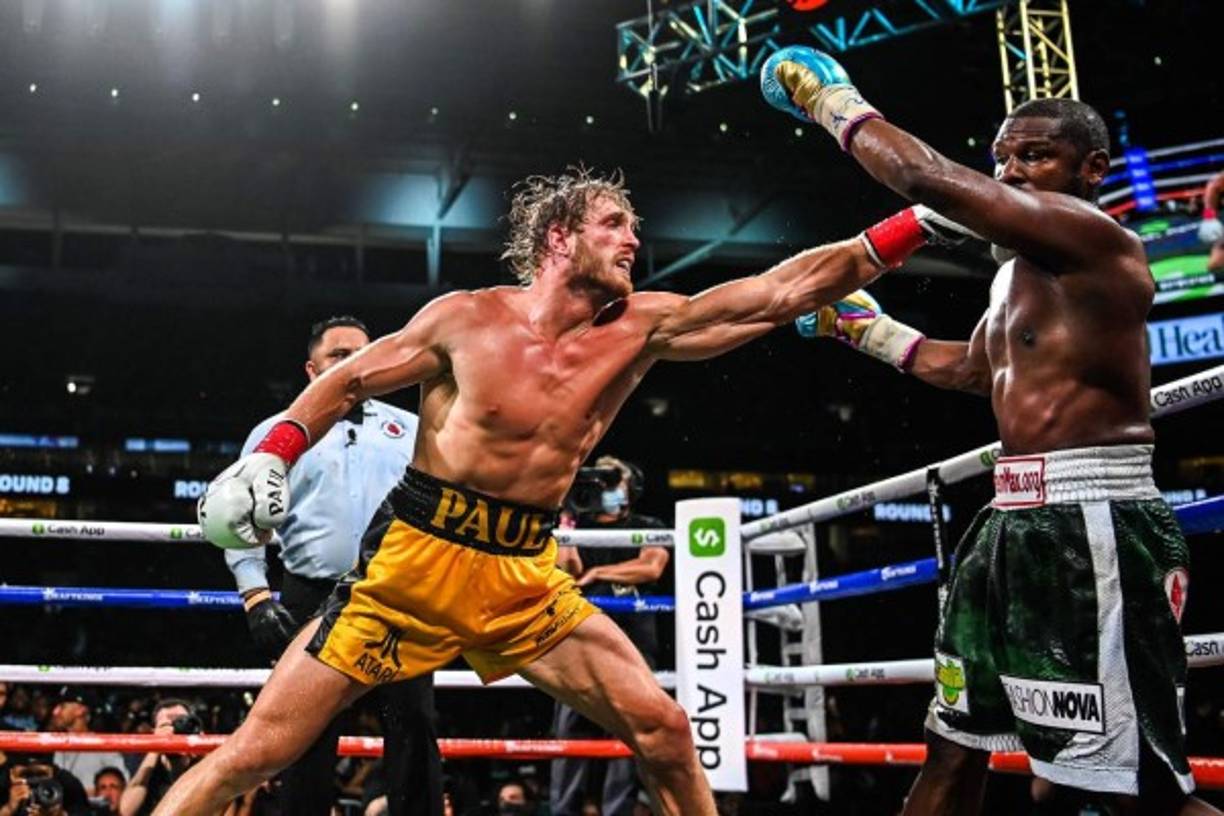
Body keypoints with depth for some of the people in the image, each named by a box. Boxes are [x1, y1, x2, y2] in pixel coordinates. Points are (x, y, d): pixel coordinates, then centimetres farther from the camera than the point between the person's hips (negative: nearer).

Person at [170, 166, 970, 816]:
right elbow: (345, 383, 4)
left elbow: (780, 292, -7)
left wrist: (922, 220, -12)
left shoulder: (640, 328, -1)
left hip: (526, 576, 3)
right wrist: (272, 454, -12)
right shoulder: (466, 318, -8)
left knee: (665, 728, -3)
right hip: (412, 561, -3)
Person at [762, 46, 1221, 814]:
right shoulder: (1017, 272, 19)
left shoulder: (1094, 239, -12)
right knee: (953, 750, 18)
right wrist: (867, 326, 39)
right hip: (1016, 524, 10)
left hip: (1090, 528, -10)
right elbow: (972, 367, 38)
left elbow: (929, 178, -19)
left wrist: (831, 101, -6)